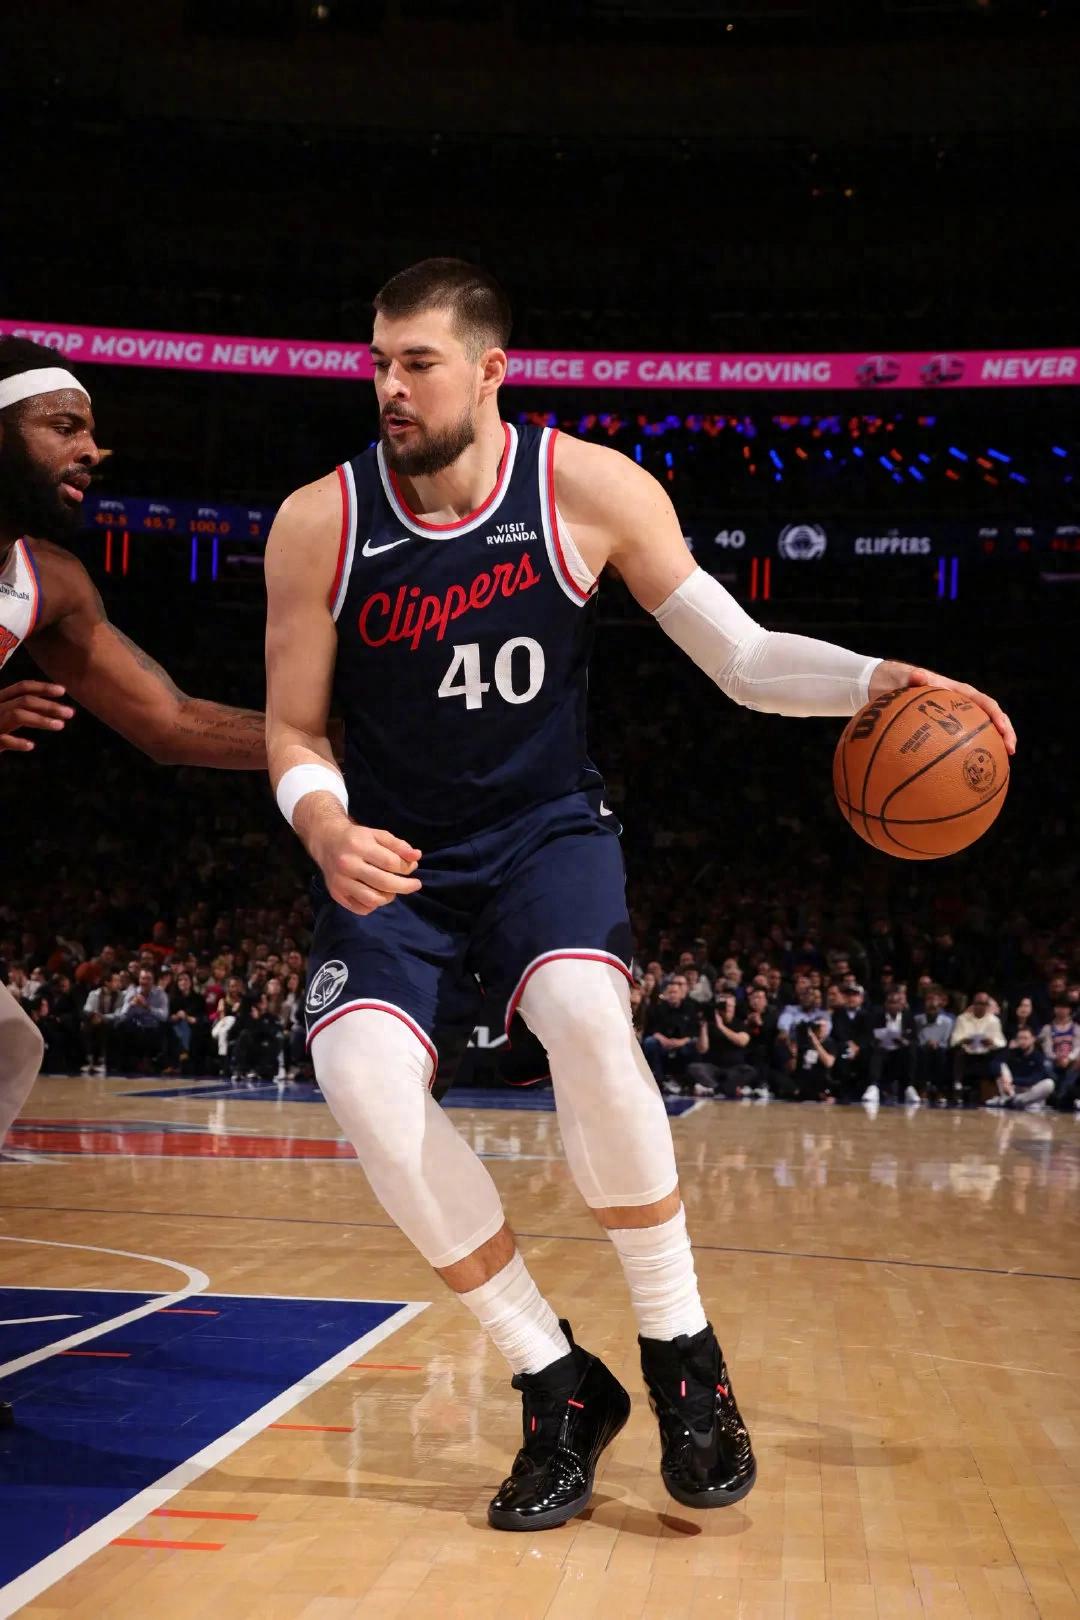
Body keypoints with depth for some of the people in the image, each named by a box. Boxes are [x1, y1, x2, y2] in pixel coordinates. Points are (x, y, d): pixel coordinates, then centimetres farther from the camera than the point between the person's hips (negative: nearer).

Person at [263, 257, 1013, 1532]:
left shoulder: (589, 489, -9)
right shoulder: (318, 525, -8)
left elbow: (742, 660, -6)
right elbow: (293, 730, 0)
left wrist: (879, 683, -24)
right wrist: (325, 828, -21)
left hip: (545, 831, -1)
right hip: (397, 858, 2)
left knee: (585, 1016, -34)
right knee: (359, 1072, -26)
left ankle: (682, 1358, -12)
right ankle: (560, 1390, -8)